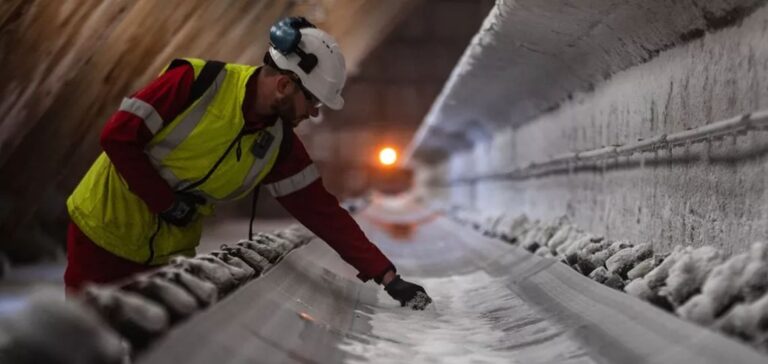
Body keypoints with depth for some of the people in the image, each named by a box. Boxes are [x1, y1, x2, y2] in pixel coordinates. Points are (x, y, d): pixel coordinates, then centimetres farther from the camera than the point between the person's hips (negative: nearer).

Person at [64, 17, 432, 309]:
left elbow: (323, 212, -7)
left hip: (168, 255, 5)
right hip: (104, 229, -4)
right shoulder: (197, 82, -24)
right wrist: (166, 202, -22)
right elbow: (117, 135, -20)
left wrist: (385, 274, -11)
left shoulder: (278, 146, -8)